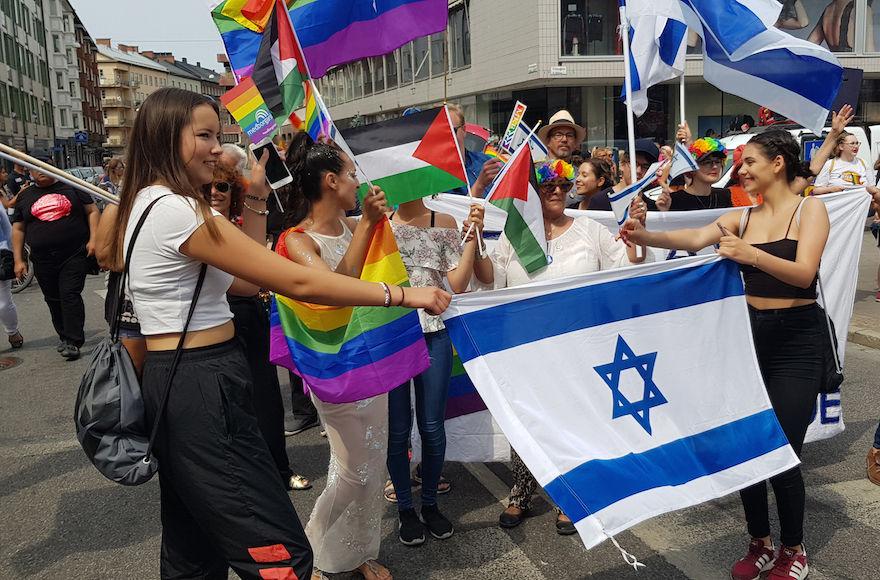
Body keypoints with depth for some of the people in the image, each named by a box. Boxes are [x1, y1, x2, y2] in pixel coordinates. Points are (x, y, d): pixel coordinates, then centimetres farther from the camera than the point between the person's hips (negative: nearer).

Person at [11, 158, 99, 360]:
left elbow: (92, 211, 5)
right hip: (43, 261, 4)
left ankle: (73, 341, -8)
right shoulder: (25, 196, 11)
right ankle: (65, 337, 24)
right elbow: (18, 229, 13)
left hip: (75, 255, -3)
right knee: (53, 300, 10)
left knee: (70, 295, -10)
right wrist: (18, 260, 6)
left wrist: (93, 239, -8)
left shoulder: (71, 188, 5)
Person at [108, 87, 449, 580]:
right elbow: (297, 282, -22)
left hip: (168, 380, 11)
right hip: (205, 389, -11)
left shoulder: (141, 204, 12)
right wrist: (402, 294, -17)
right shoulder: (179, 210, -19)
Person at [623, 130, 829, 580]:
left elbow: (804, 273, -20)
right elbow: (694, 240, -10)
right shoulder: (741, 218, 7)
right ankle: (760, 544, 26)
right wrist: (645, 236, -28)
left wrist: (752, 255, -37)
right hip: (749, 335, 5)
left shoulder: (810, 209, -5)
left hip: (796, 341, -4)